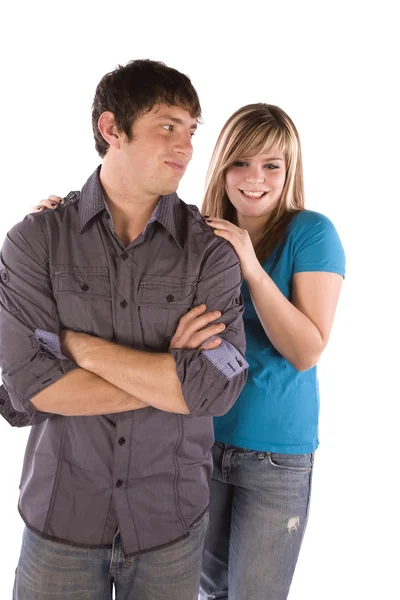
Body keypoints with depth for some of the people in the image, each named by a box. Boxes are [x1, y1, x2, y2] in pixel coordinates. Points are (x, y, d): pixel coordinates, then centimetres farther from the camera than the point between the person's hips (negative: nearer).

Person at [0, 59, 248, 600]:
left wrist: (81, 345, -17)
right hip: (60, 518, 0)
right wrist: (171, 376, -15)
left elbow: (219, 387, -17)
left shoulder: (210, 248, -7)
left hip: (171, 521, 1)